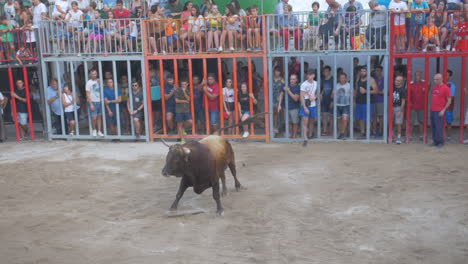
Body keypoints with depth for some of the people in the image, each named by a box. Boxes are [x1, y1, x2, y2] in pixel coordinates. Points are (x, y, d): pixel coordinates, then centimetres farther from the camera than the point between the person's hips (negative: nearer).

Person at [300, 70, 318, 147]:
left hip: (313, 105, 4)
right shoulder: (304, 84, -9)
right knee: (305, 122, -9)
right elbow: (302, 97, -9)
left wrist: (314, 97, -6)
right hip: (305, 105, -4)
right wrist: (305, 108, -14)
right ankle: (305, 139, -11)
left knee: (312, 122, 14)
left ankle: (310, 135, 33)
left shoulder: (316, 83, 5)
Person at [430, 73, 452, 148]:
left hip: (439, 111, -6)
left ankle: (440, 142, 3)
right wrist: (431, 107, 11)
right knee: (433, 126, 7)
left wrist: (443, 110, -12)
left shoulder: (445, 88, -7)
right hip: (432, 110, 6)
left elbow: (449, 101, -7)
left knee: (439, 127, -6)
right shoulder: (434, 87, 12)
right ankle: (435, 141, 15)